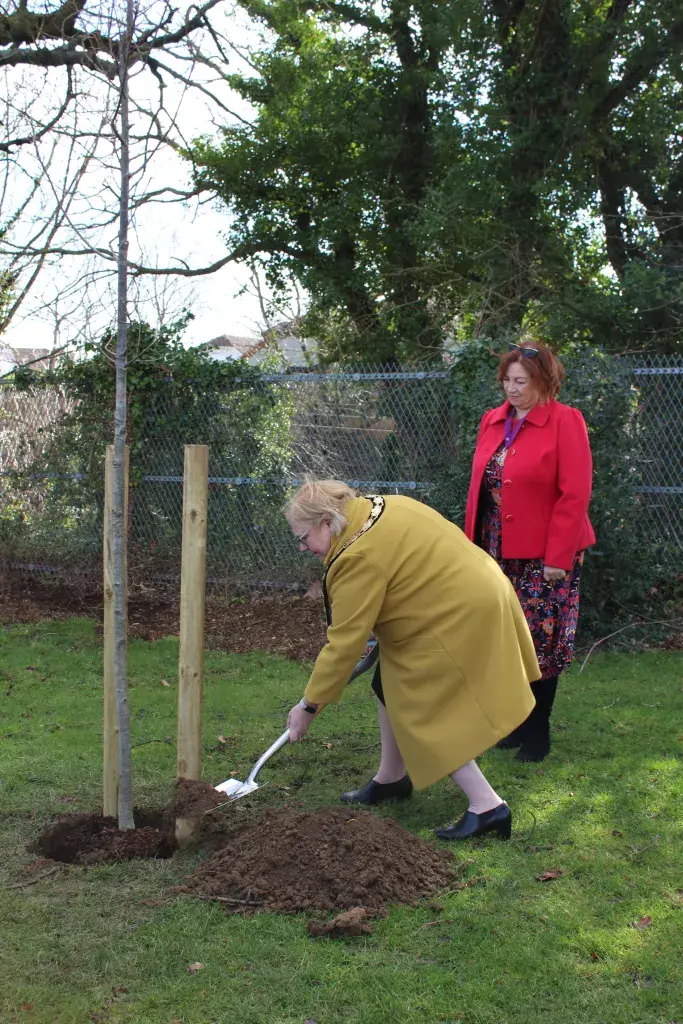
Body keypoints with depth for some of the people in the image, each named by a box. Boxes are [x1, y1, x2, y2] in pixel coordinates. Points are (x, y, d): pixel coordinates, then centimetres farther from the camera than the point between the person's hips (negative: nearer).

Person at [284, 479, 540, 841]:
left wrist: (309, 706, -12)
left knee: (424, 712, -4)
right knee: (393, 684, 15)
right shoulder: (377, 508, 5)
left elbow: (344, 642, -20)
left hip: (461, 614, -11)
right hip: (470, 593, 11)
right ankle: (392, 778, 28)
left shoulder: (360, 557, -22)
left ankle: (486, 806, -3)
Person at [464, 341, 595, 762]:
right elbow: (480, 486, 11)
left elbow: (575, 494, -14)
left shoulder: (565, 421, -10)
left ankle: (537, 733, 15)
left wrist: (558, 556, -17)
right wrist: (474, 545, 7)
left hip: (545, 555, -5)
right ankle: (514, 723, 23)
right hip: (499, 552, 5)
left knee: (540, 644, 1)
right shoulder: (493, 421, 9)